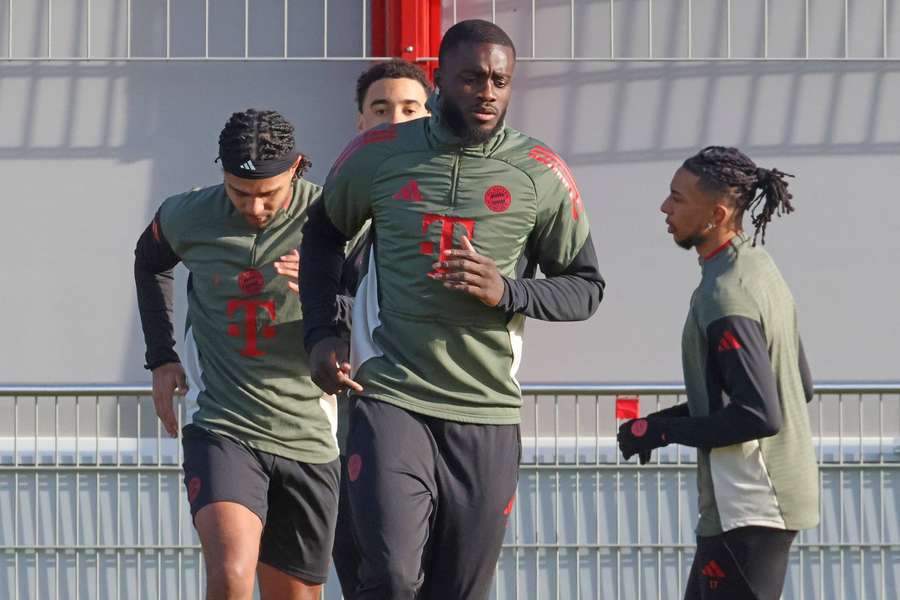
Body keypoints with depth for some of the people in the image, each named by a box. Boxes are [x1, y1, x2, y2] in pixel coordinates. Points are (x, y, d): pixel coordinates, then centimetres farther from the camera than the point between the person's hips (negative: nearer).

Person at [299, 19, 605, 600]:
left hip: (488, 414, 2)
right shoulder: (379, 154, 2)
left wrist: (508, 292, -11)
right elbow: (323, 232, 20)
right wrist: (321, 332, 7)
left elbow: (586, 286, 8)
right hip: (392, 398, -1)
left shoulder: (541, 174, 1)